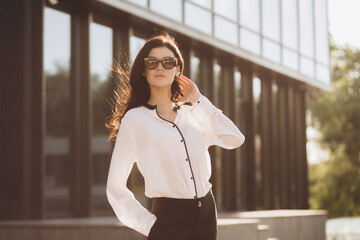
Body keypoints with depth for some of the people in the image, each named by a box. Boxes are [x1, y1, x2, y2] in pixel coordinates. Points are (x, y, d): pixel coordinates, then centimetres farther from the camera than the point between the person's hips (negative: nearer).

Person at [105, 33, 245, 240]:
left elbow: (235, 139, -3)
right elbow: (116, 188, -3)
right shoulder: (134, 119, -3)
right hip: (169, 220, -4)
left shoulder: (192, 112, 10)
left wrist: (199, 100, 2)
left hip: (206, 213, 4)